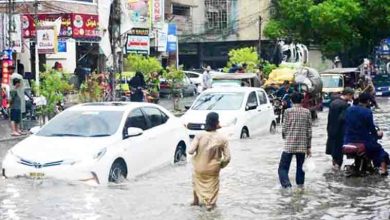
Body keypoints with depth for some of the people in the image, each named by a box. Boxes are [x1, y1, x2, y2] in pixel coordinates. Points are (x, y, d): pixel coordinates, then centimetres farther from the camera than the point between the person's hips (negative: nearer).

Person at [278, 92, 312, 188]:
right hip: (302, 145, 3)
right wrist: (309, 147, 11)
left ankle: (287, 186, -21)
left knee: (283, 168, -2)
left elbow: (285, 128, -3)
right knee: (300, 168, 16)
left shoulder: (288, 111, -4)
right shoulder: (307, 112, 4)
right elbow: (309, 130, 5)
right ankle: (300, 186, 20)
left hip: (289, 145, -3)